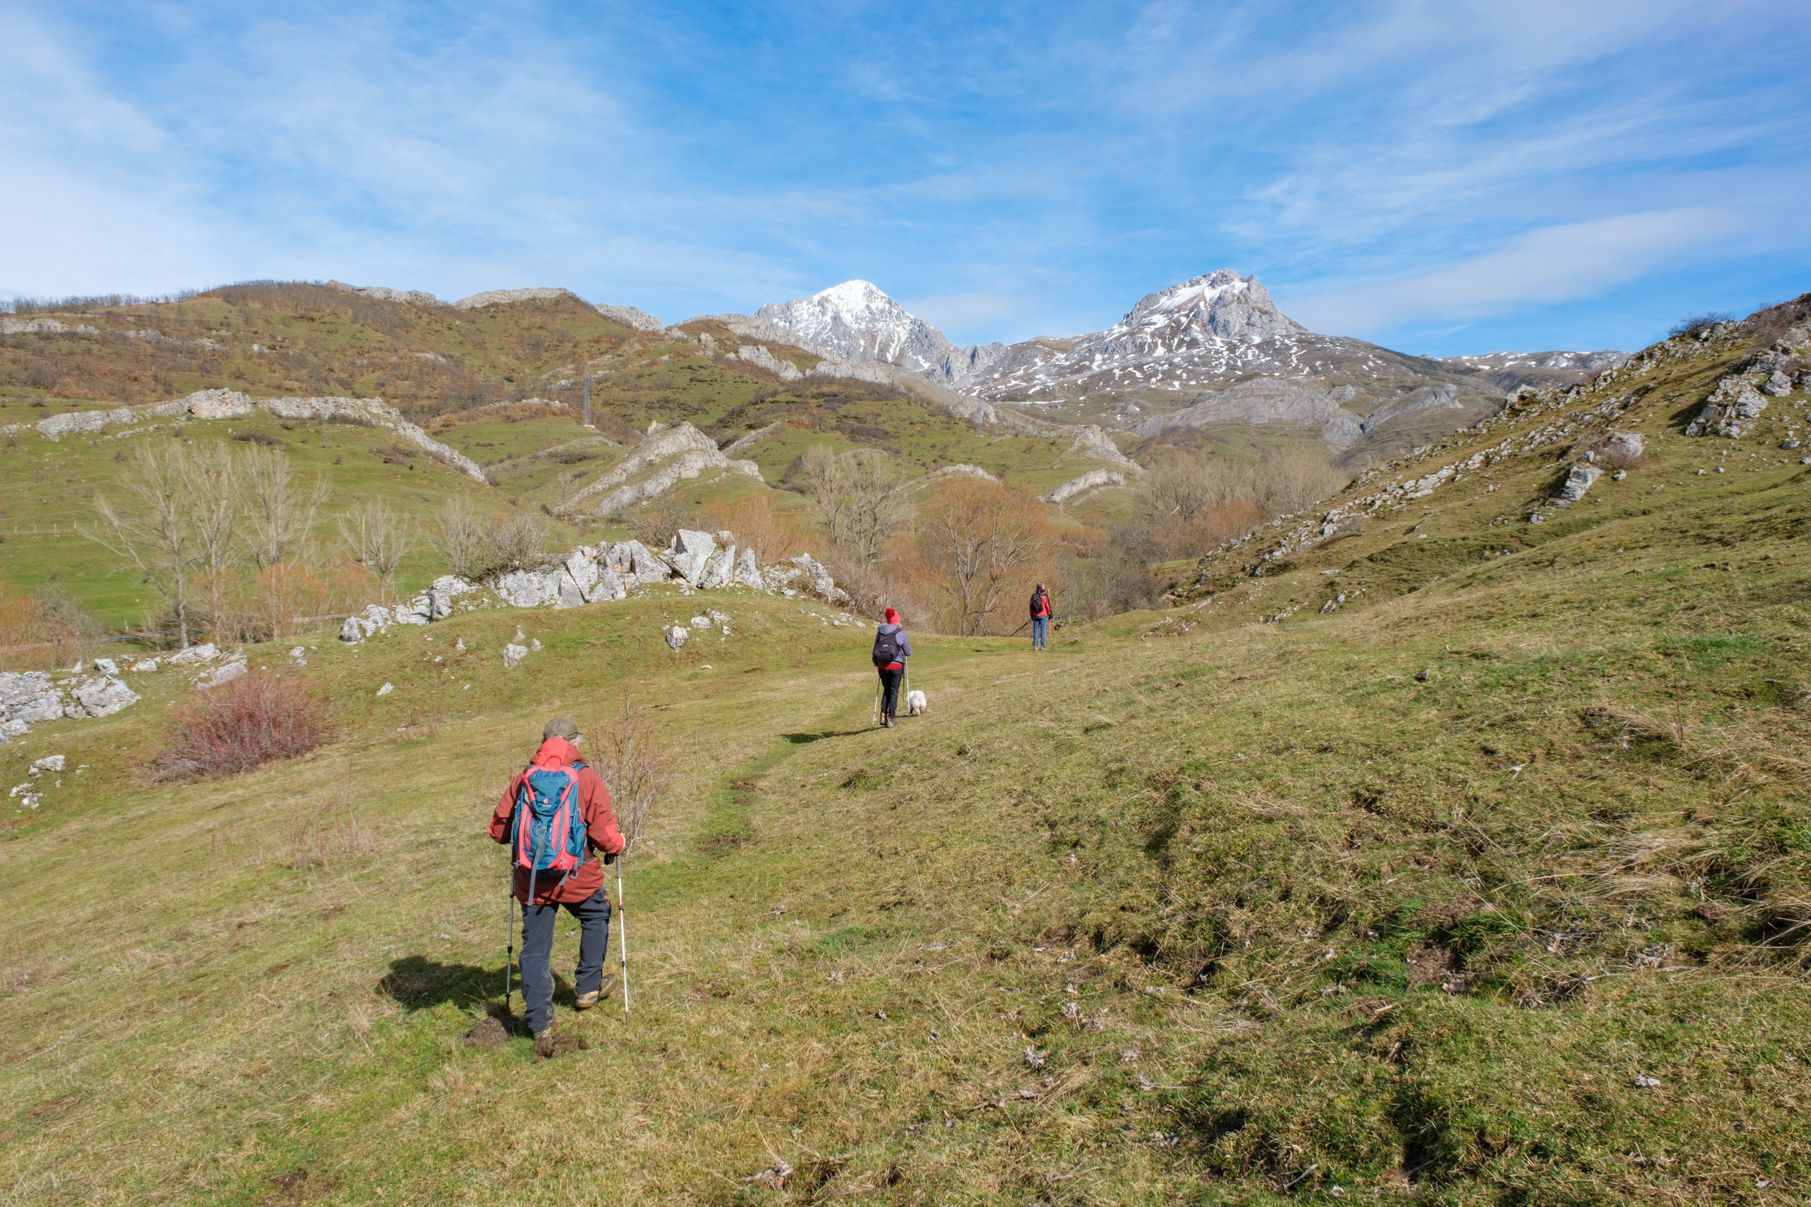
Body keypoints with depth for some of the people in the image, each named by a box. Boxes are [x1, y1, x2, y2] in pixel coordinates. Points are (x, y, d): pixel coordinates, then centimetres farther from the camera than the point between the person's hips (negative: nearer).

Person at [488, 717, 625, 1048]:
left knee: (534, 950, 11)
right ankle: (588, 988, 36)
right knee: (596, 917, 27)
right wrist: (615, 849, 11)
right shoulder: (586, 778, -8)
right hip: (578, 876, -2)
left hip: (531, 880, 2)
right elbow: (605, 834, -11)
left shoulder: (522, 778, 0)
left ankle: (540, 1026, 12)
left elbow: (498, 829, 3)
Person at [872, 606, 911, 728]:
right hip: (896, 665, -3)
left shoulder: (880, 631, 3)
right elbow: (908, 652, 0)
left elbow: (875, 650, 9)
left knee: (886, 690, 19)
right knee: (894, 691, 8)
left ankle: (883, 715, 7)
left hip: (882, 665, 3)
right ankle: (890, 718, 4)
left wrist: (875, 662, 25)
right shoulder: (901, 633, -5)